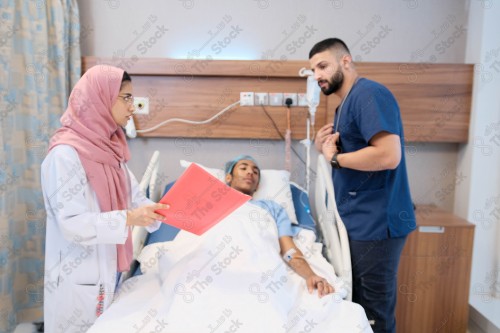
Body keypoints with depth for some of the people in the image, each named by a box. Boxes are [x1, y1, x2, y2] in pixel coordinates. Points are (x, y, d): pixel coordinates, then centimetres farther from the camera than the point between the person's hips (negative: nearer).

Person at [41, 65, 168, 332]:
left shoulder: (109, 147, 4)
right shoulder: (66, 153, -21)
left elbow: (133, 195, 4)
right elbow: (72, 223, -25)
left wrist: (167, 211, -10)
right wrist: (128, 219, -30)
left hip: (108, 267, 8)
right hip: (79, 276, -7)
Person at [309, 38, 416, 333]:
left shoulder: (369, 94, -14)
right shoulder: (345, 105, 16)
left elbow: (388, 156, -26)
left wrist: (334, 158, -14)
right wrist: (323, 148, 1)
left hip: (374, 223, -10)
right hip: (357, 221, 10)